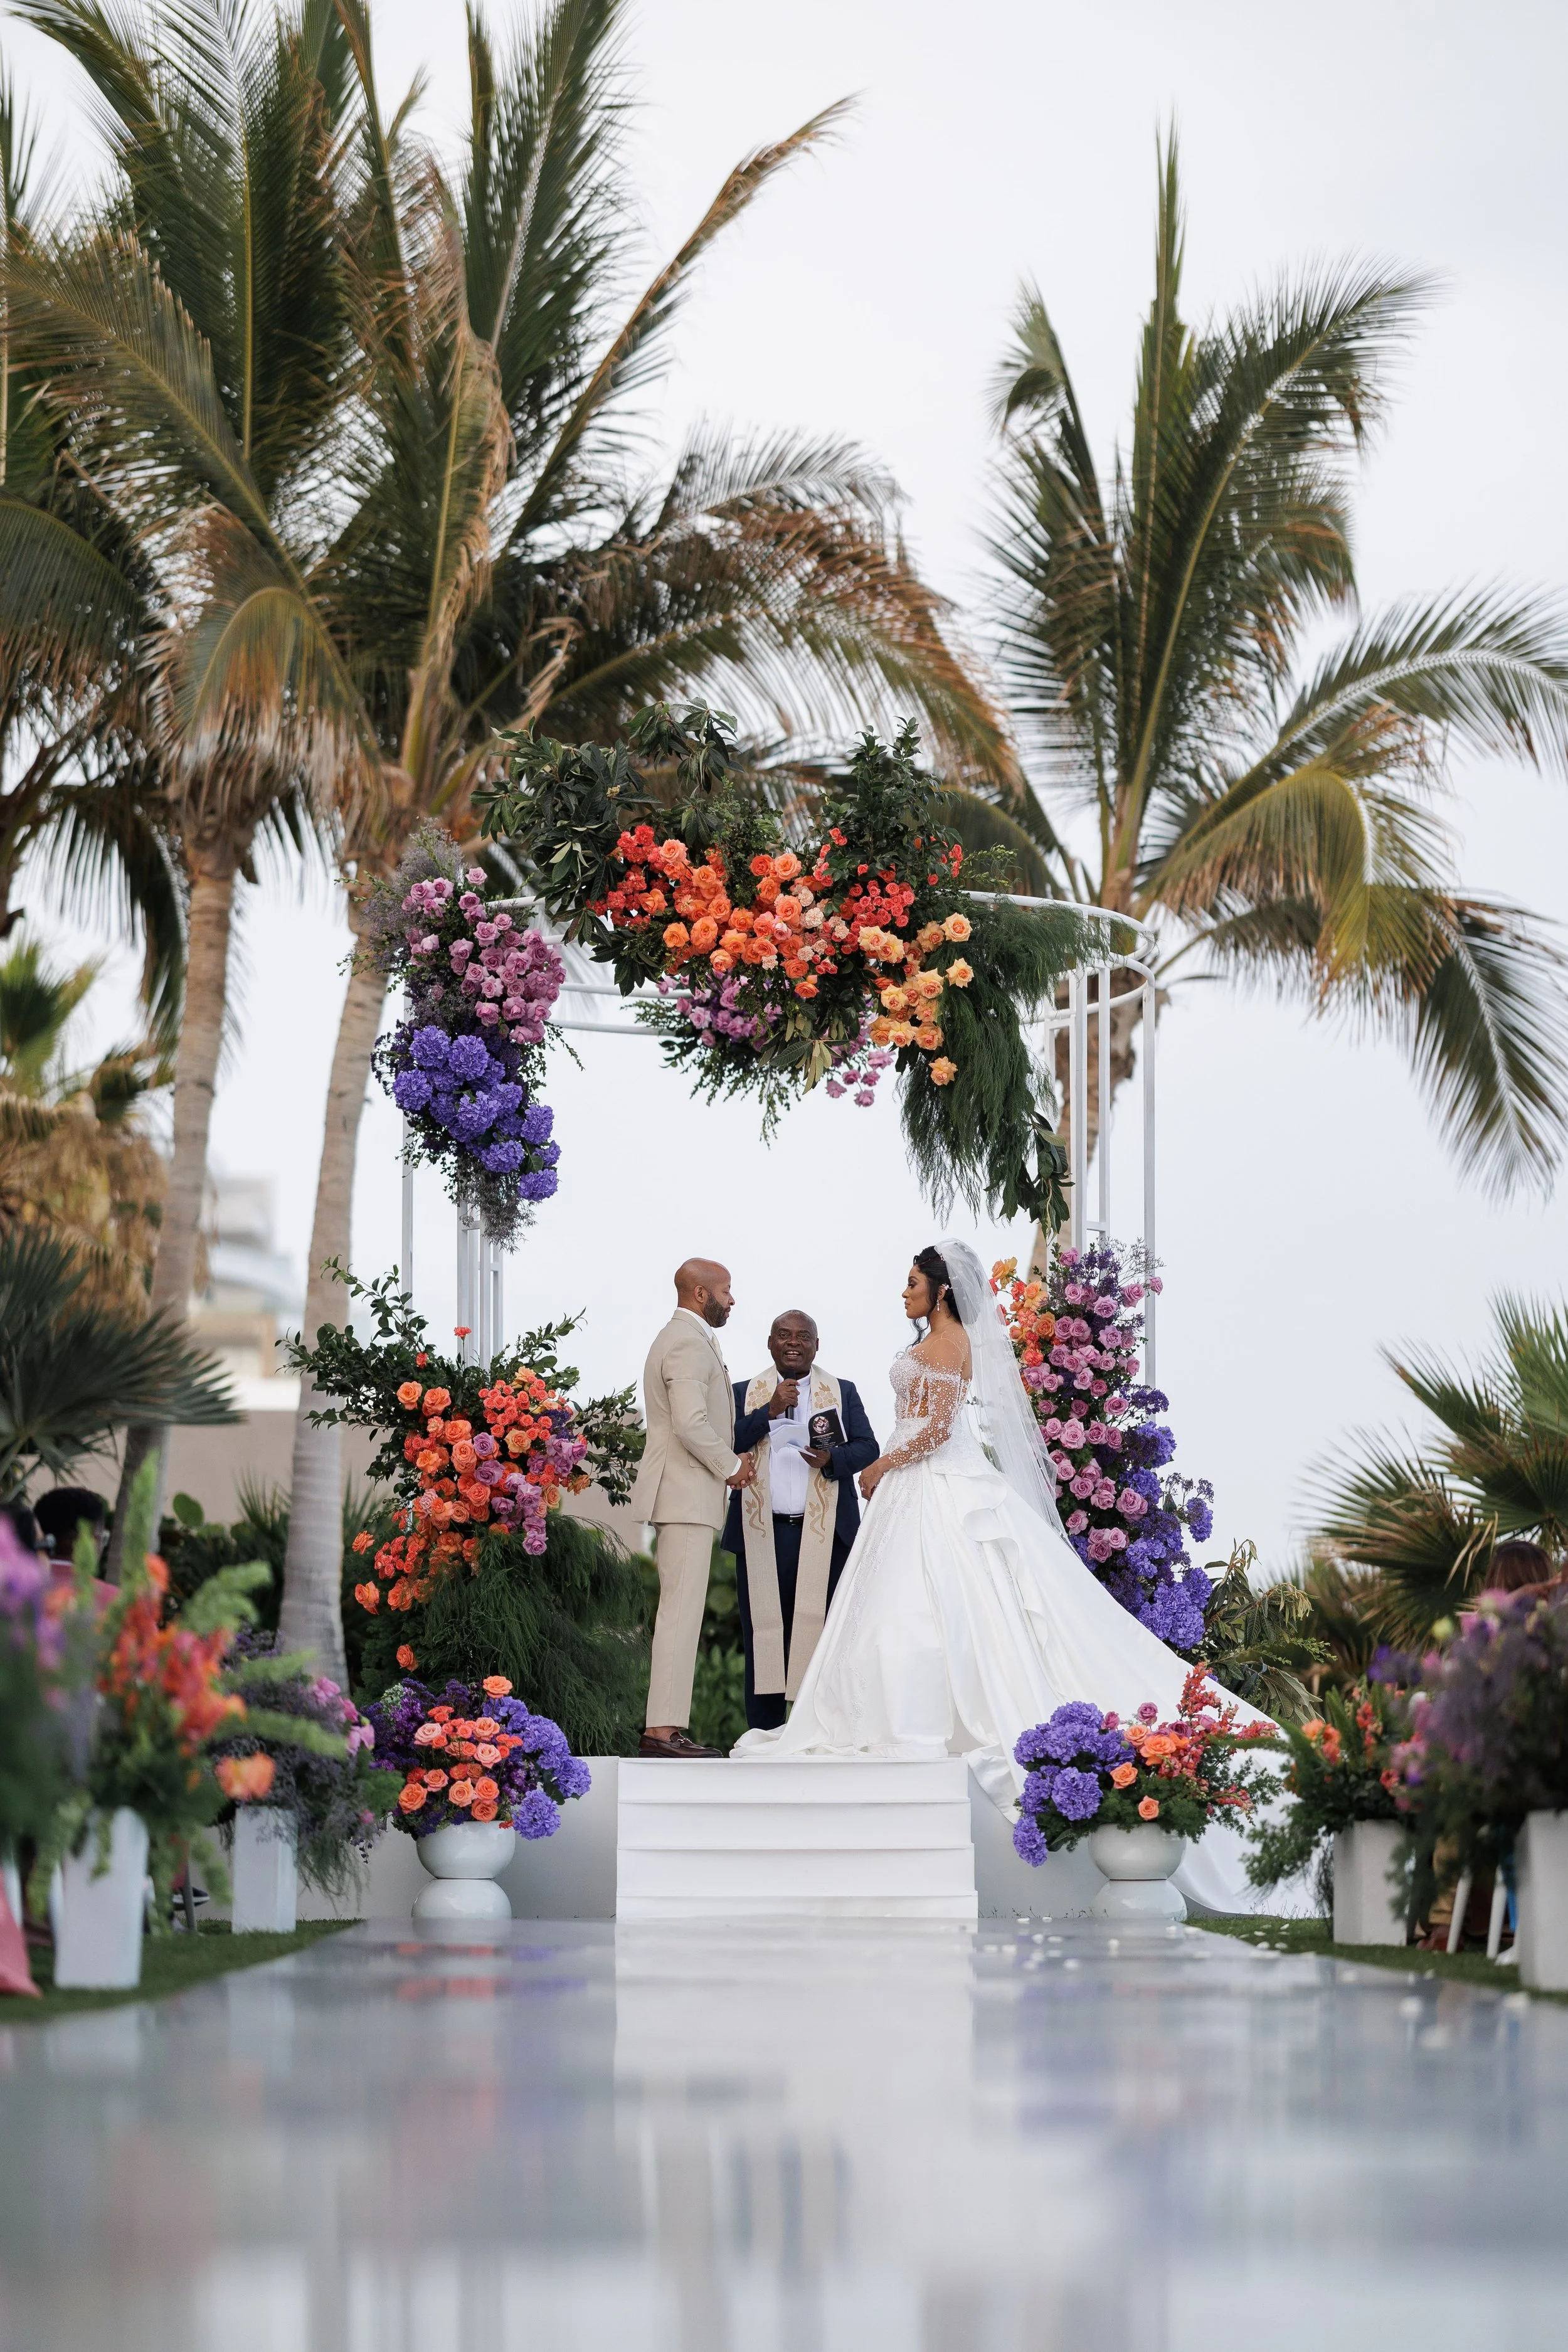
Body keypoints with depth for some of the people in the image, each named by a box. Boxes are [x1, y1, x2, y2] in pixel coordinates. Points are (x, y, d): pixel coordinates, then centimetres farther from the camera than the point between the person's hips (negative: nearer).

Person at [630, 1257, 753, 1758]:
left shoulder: (680, 1338, 22)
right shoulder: (689, 1343, -13)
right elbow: (692, 1423, -23)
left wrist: (726, 1462, 15)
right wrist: (731, 1466, -10)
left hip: (684, 1494, 11)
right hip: (686, 1495, -11)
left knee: (680, 1613, 10)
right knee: (681, 1610, -13)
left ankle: (666, 1725, 10)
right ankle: (662, 1730, -15)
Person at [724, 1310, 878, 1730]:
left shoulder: (843, 1392, 14)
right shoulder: (745, 1393, 12)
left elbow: (867, 1447, 7)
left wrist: (832, 1458, -13)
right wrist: (770, 1411, -10)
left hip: (824, 1534, 0)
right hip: (762, 1535, 0)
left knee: (821, 1633, -3)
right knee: (763, 1635, 1)